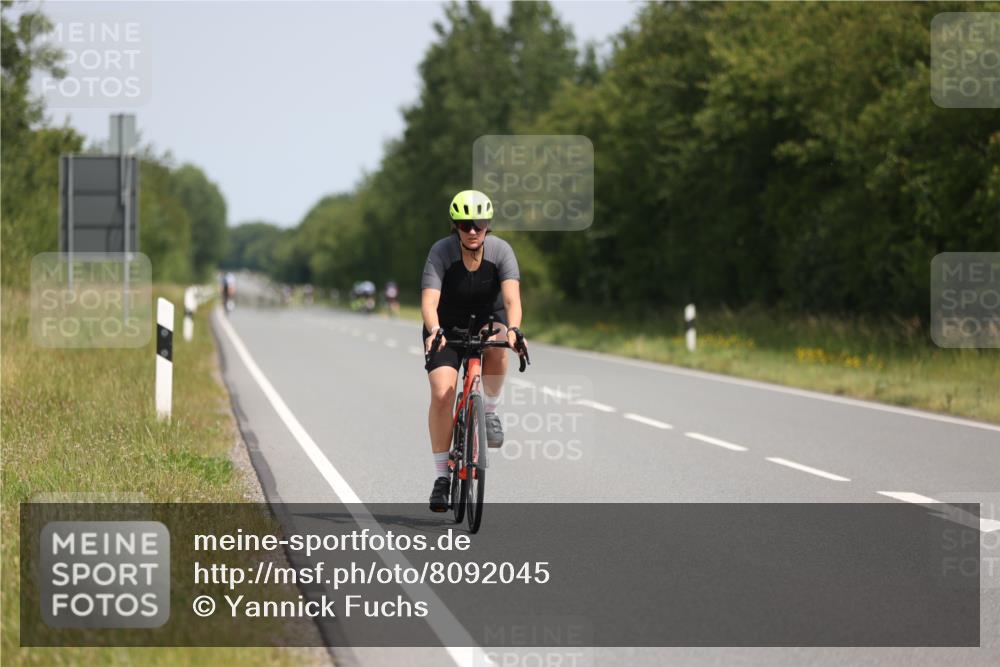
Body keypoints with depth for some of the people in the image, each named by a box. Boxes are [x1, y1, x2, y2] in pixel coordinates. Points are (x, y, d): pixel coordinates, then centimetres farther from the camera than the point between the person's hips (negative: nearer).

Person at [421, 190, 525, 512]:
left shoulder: (501, 250, -21)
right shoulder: (441, 252, -24)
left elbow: (511, 297, -33)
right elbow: (429, 300, -34)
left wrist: (513, 330, -52)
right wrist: (434, 332, -54)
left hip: (488, 319, 1)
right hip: (447, 325, -1)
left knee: (497, 348, -36)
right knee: (442, 394, -18)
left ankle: (489, 411, -9)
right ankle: (441, 476, -7)